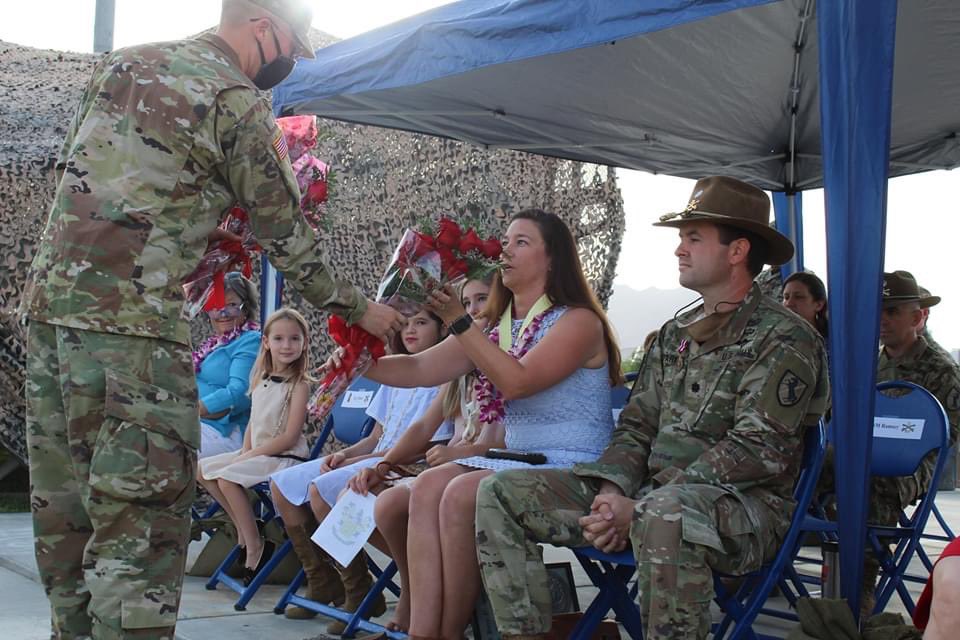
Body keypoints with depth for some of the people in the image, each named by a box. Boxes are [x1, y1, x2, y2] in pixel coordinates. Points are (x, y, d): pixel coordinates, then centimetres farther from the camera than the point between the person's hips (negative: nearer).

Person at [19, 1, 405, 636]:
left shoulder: (120, 62, 17)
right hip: (133, 320, -8)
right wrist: (358, 307, 12)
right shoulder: (235, 102, -5)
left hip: (47, 298, 8)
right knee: (142, 510, -5)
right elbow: (287, 236, 0)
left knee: (67, 505, 13)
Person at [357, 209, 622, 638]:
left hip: (571, 470, -7)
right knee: (428, 486, -16)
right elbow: (419, 369, 5)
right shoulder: (495, 327, 15)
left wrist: (459, 321, -21)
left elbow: (516, 382, -21)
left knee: (462, 493, -26)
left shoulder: (578, 321, -6)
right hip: (517, 460, 7)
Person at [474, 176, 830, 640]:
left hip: (742, 507, -7)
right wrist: (614, 492, -7)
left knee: (664, 514, -43)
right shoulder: (676, 334, 18)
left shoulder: (784, 340, -6)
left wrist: (640, 508, -20)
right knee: (501, 493, -5)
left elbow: (755, 450, -16)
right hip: (647, 495, 7)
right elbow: (637, 425, 15)